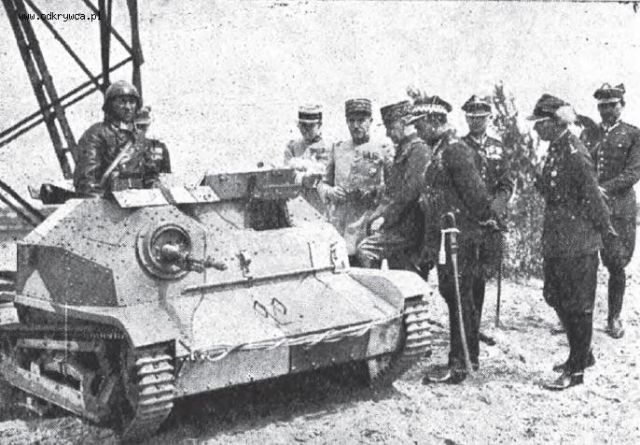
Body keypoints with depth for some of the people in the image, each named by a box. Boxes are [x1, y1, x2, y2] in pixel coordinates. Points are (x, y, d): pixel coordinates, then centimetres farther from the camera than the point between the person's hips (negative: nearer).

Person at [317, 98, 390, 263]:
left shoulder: (382, 151, 4)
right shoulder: (337, 149, 15)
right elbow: (323, 184, 19)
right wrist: (330, 192, -2)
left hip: (367, 229, -3)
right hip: (336, 226, 3)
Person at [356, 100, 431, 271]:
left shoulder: (419, 150, -11)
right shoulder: (402, 150, 20)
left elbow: (409, 192, -20)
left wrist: (385, 217, -16)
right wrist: (379, 213, 9)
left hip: (408, 227, -9)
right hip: (399, 226, 9)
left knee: (366, 249, -19)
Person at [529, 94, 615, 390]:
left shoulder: (574, 153, -18)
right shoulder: (555, 150, 10)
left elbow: (592, 197, -16)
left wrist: (604, 229, -10)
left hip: (577, 243, -9)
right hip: (555, 241, 9)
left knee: (577, 305, 1)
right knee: (556, 298, 18)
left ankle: (576, 370, 12)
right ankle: (582, 354, 35)